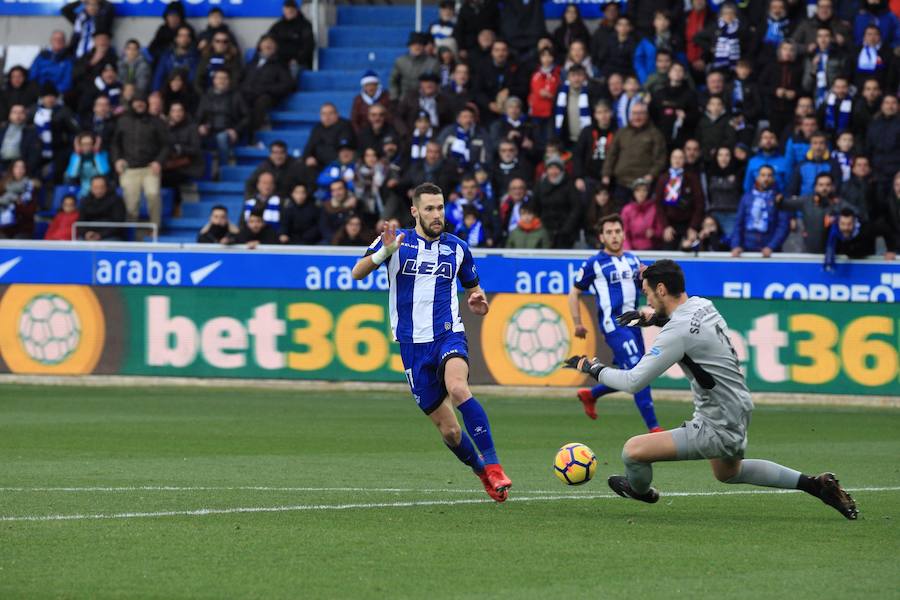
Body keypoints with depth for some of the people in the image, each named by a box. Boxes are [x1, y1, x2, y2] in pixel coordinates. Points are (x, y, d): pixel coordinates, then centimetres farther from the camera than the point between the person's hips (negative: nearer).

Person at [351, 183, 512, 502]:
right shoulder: (397, 240, 0)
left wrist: (478, 302, -2)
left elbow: (474, 288, 22)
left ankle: (493, 465, -30)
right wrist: (383, 253, -29)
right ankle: (482, 472, 29)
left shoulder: (457, 248, 7)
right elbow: (357, 273, -10)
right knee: (448, 430, 2)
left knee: (457, 389, -34)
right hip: (412, 344, 1)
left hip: (449, 336, -1)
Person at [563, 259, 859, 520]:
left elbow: (633, 382, -25)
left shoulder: (678, 332, -25)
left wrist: (594, 368, -10)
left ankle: (640, 491, 23)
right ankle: (815, 485, 30)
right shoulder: (703, 305, 1)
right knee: (728, 473, 36)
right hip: (739, 411, 10)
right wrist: (653, 316, 12)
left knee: (633, 450, -10)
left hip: (717, 430, -10)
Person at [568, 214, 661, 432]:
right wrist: (577, 323, -5)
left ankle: (590, 395, 38)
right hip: (613, 324, -7)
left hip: (632, 322, 7)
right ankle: (653, 426, -15)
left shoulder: (633, 260, 13)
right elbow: (574, 293, 3)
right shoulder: (594, 264, -3)